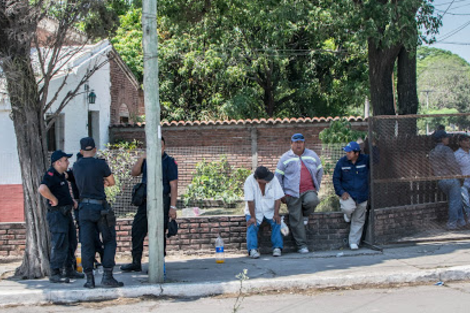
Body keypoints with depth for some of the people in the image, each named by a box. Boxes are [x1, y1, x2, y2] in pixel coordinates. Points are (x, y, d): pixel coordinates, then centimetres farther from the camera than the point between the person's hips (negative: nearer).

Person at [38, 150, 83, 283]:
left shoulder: (61, 175, 16)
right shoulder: (51, 175, -16)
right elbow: (42, 189, -36)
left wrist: (71, 201, 17)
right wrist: (54, 199, -24)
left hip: (66, 212, 10)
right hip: (57, 213, -10)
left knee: (71, 242, 15)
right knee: (60, 243, -12)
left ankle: (69, 270, 25)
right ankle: (54, 273, -8)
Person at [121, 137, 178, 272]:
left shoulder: (169, 162, -6)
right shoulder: (147, 160, 12)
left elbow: (173, 186, -10)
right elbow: (134, 173, 3)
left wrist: (172, 207, -16)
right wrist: (142, 158, -11)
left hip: (162, 201, -6)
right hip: (146, 201, 6)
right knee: (137, 230, 6)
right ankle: (136, 263, 15)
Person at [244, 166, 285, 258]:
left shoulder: (273, 180, -11)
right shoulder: (249, 181, -18)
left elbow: (277, 198, -10)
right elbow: (250, 201, -19)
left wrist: (276, 214, -21)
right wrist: (253, 217, -24)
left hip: (270, 211, 1)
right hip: (255, 211, -1)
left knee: (277, 222, -25)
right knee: (252, 225, -27)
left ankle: (277, 247, -24)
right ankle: (252, 249, -35)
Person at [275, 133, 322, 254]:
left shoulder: (312, 155, 11)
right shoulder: (285, 158, 5)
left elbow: (319, 172, 21)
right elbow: (278, 176, 7)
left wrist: (316, 187, 15)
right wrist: (281, 194, 3)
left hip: (309, 190, 1)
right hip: (292, 194, -1)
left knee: (312, 201, -33)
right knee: (296, 220, -4)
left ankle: (305, 214, 2)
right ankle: (301, 245, 4)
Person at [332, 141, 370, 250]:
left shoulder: (365, 160, -6)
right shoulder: (342, 162, -5)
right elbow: (336, 179, 1)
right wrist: (341, 192, -11)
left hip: (362, 196, 1)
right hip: (348, 194, -1)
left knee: (358, 221, 4)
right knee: (349, 208, -31)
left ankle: (354, 242, 16)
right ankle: (347, 213, 7)